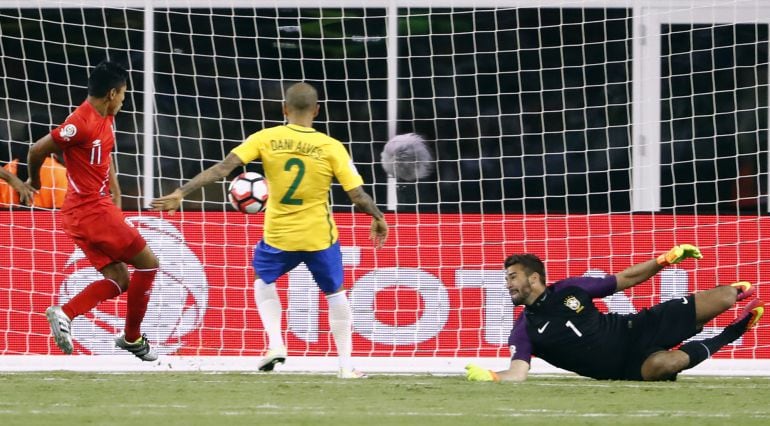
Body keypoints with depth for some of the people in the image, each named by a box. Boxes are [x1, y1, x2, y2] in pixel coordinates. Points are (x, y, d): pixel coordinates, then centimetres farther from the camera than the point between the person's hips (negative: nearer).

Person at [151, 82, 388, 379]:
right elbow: (358, 195, -11)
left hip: (278, 236, 1)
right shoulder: (331, 148, -10)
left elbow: (222, 168, -14)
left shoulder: (265, 139, -9)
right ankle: (346, 365, 20)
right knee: (335, 293, 22)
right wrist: (378, 218, 9)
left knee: (263, 279, 30)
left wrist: (181, 193, -12)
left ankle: (275, 344, 13)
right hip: (320, 237, -1)